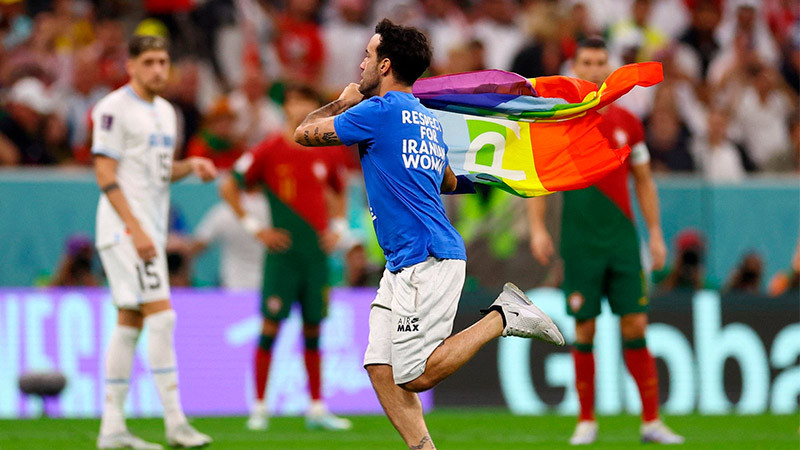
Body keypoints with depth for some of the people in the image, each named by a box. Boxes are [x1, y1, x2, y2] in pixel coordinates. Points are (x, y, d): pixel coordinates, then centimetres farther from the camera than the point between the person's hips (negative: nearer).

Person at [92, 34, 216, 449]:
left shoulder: (164, 111, 17)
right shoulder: (114, 108, -10)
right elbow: (105, 173, -15)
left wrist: (190, 165, 4)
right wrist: (135, 228, -21)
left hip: (149, 229, 9)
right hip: (125, 227, -9)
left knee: (130, 322, 8)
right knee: (161, 316, -14)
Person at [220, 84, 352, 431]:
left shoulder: (324, 154, 9)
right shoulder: (269, 151, -5)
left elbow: (338, 191, 27)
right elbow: (228, 187, -2)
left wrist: (337, 227, 11)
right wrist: (253, 227, -6)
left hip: (317, 255, 4)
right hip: (283, 253, -4)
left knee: (313, 330, 8)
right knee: (271, 325, -6)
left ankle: (317, 409, 13)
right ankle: (260, 408, 0)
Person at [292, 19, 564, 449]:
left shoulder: (379, 112, -10)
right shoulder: (427, 120, 18)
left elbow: (304, 133, 0)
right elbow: (448, 183, 34)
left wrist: (342, 103, 17)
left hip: (427, 261, -10)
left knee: (413, 378, -12)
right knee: (381, 369, 3)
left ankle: (503, 317, -6)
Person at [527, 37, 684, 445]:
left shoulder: (627, 123, 7)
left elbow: (644, 182, 15)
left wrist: (656, 233, 9)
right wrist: (537, 229, -7)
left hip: (622, 240, 2)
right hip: (579, 243, -2)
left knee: (635, 325, -3)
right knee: (584, 330, -1)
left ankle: (651, 420, 1)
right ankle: (587, 421, 10)